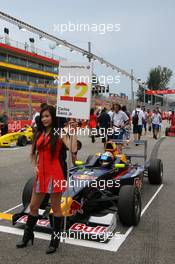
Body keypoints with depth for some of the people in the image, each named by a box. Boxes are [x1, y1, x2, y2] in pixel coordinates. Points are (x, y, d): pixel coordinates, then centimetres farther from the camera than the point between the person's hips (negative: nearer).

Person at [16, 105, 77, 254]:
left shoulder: (59, 134, -5)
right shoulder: (39, 133, 9)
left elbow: (73, 150, -20)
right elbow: (34, 153, 19)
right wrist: (35, 166, 4)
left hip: (54, 174, -5)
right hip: (41, 174, 6)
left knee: (56, 207, 7)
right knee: (33, 206, 15)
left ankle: (55, 240, 23)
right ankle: (27, 236, 35)